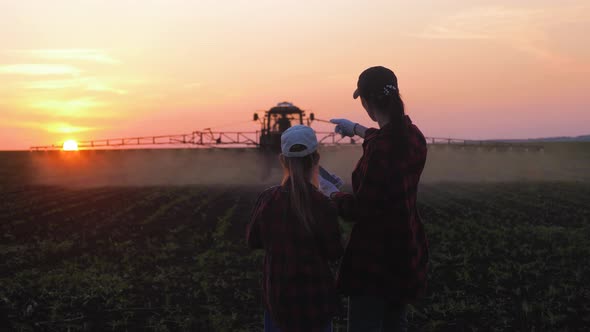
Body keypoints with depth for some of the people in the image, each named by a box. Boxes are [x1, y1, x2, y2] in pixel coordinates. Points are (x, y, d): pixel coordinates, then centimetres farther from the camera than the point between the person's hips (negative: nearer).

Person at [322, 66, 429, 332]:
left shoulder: (379, 147, -27)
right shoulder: (413, 135, 1)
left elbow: (360, 209, -22)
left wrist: (331, 193, -4)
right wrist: (357, 129, 41)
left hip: (376, 255, -9)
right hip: (408, 250, 9)